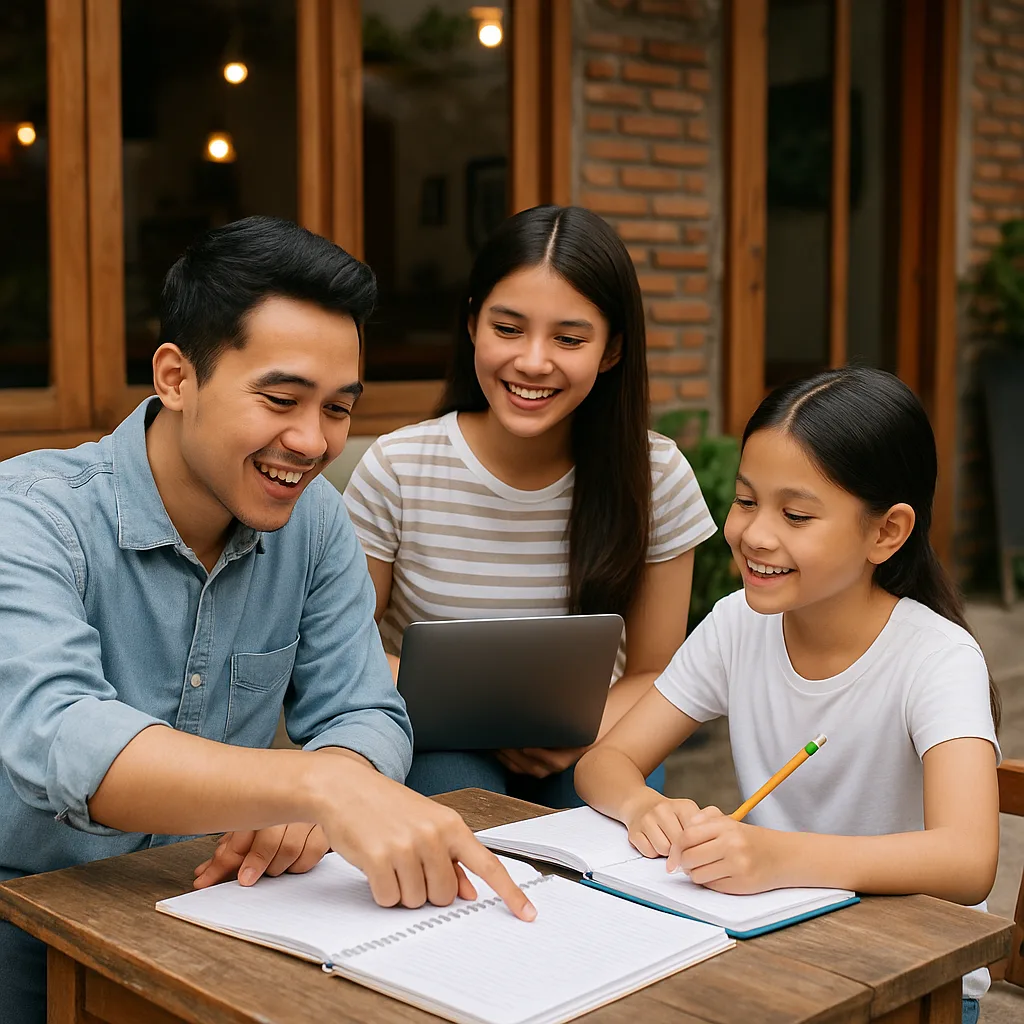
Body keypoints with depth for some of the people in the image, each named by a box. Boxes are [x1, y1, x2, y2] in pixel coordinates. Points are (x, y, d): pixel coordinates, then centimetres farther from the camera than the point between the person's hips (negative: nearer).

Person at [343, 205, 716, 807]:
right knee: (459, 787, -33)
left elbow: (653, 673, 0)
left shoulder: (657, 478, -9)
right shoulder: (396, 471, -13)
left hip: (578, 756, 2)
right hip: (431, 746, -1)